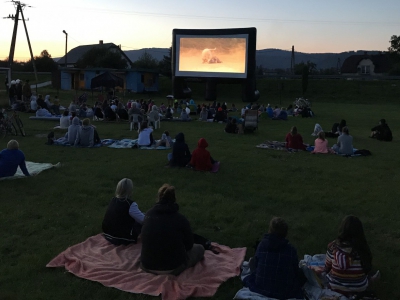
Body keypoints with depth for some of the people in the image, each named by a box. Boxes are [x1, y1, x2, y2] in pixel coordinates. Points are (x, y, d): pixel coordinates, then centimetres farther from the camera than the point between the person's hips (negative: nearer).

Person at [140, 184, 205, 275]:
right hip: (173, 269, -3)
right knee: (199, 248, 20)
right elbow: (189, 245, -2)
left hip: (147, 266, 4)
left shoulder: (148, 215, -4)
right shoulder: (180, 219, -16)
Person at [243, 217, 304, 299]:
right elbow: (295, 271, 3)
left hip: (260, 290, 1)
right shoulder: (291, 250, -11)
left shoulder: (261, 245, -9)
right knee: (300, 272, 25)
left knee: (252, 261, 23)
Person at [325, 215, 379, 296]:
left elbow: (327, 267, -4)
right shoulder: (363, 249, -18)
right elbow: (368, 269, -4)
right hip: (359, 289, 2)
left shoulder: (333, 246, -17)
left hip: (335, 288, -2)